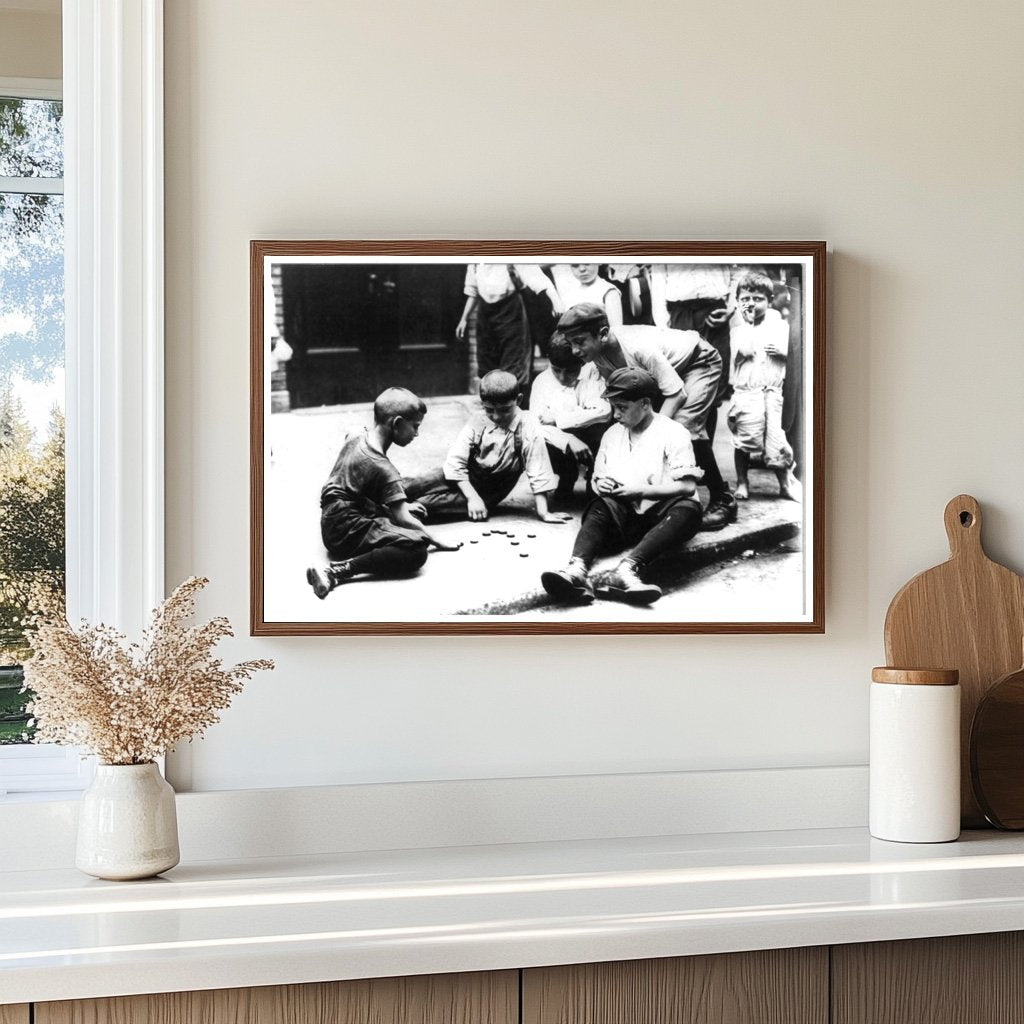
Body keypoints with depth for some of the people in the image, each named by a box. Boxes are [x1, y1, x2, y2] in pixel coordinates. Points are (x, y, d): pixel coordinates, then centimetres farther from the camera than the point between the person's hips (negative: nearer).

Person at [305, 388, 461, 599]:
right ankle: (336, 571, -32)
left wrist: (402, 506, 20)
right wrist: (438, 543, -7)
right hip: (346, 532, -10)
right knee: (416, 549, -30)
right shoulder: (382, 468, -21)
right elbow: (402, 519, -19)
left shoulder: (356, 438, 5)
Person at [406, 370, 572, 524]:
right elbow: (455, 461, -12)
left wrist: (543, 512, -18)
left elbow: (538, 469, -15)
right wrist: (472, 497, -22)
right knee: (416, 485, -22)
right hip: (463, 480, 3)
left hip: (488, 494, -2)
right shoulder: (477, 423, -9)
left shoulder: (527, 424, -15)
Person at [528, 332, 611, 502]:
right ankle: (567, 476, 6)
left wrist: (557, 418, -26)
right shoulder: (542, 381, -8)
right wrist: (569, 441, -36)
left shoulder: (591, 372, -15)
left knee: (602, 427, -33)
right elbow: (536, 423, -18)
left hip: (592, 444, -1)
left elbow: (604, 411, -29)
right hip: (562, 445, 2)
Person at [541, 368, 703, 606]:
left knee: (688, 510, -37)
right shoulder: (612, 433, 16)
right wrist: (599, 483, 0)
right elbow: (598, 477, 25)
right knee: (600, 506, -29)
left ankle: (628, 568, -60)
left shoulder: (673, 433, -1)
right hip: (623, 513, 4)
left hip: (659, 515, -4)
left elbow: (687, 486, -9)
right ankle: (577, 569, -58)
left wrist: (640, 490, -16)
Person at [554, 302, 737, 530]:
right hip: (668, 367, 8)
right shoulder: (600, 353, -16)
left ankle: (722, 500, -12)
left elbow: (677, 393, -33)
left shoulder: (639, 349, -39)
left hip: (700, 361, -8)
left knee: (685, 425, -26)